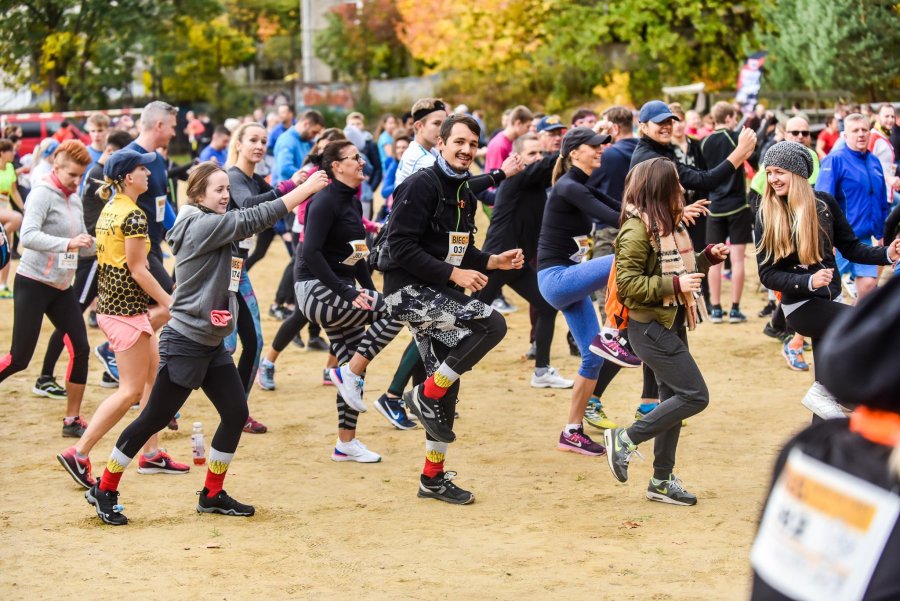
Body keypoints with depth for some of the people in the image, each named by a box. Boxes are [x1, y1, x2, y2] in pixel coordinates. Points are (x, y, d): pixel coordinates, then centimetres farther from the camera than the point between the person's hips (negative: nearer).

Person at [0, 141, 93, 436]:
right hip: (33, 283, -7)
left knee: (80, 349, -2)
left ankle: (72, 421, 7)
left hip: (61, 287, 7)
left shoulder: (74, 199, 10)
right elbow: (28, 236, -28)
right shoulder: (42, 193, -13)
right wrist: (67, 243, -38)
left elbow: (84, 243, 17)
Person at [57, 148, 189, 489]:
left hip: (110, 304, 9)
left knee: (155, 376, 16)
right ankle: (78, 453, -5)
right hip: (127, 310, -9)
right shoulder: (134, 216, -17)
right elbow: (138, 270, -17)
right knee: (131, 390, -4)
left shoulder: (109, 211, 11)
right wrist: (170, 304, -10)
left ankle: (151, 454, 19)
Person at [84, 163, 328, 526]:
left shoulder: (211, 225, 13)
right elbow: (254, 219, -24)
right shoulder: (202, 225, -19)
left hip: (211, 344, 10)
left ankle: (212, 495, 18)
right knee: (154, 420, -1)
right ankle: (103, 491, 12)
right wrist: (306, 189, -23)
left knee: (236, 414, 6)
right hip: (184, 343, -10)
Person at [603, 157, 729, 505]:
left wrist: (707, 258, 8)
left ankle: (662, 480, 21)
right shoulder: (637, 230, -17)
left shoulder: (667, 225, 12)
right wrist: (675, 285, -26)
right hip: (648, 326, -10)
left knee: (674, 399, 13)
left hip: (671, 323, 10)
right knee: (695, 395, -12)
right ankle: (625, 440, -3)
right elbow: (627, 283, -22)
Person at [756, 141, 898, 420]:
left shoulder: (824, 202, -1)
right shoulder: (767, 216, -9)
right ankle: (822, 393, -13)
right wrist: (808, 282, -26)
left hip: (830, 301, 4)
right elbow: (767, 275, -11)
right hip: (801, 306, -4)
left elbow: (851, 248, 6)